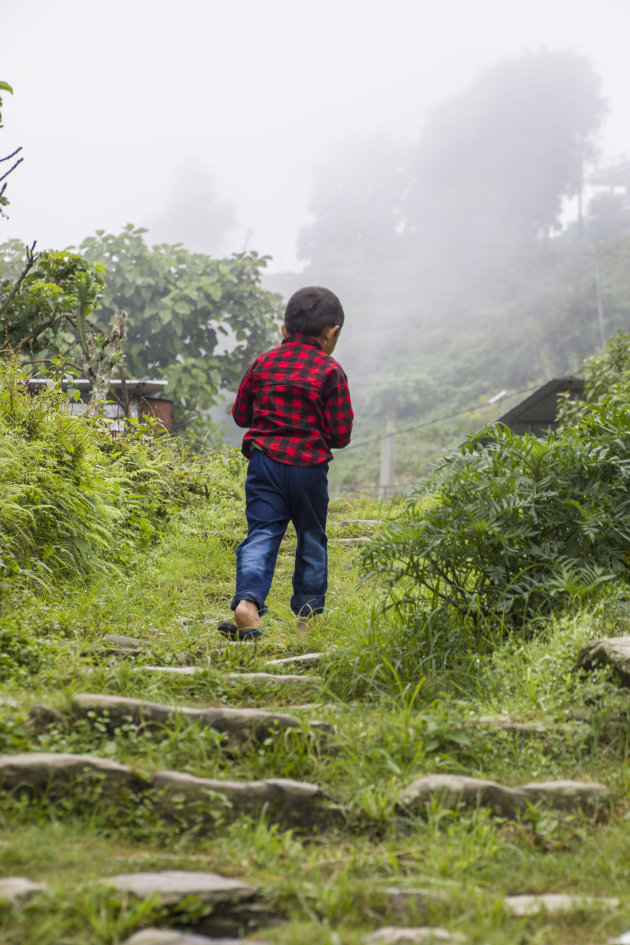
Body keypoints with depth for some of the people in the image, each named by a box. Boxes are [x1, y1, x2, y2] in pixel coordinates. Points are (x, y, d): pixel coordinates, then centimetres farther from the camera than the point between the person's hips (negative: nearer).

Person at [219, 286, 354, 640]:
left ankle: (248, 601, -24)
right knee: (311, 538, 13)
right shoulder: (331, 371, -4)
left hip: (265, 460, 2)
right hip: (309, 465, -2)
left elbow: (241, 414, 14)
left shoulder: (264, 362, 7)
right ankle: (307, 614, 20)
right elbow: (340, 435, -5)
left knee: (261, 534, -2)